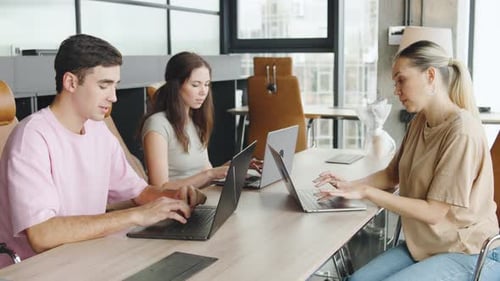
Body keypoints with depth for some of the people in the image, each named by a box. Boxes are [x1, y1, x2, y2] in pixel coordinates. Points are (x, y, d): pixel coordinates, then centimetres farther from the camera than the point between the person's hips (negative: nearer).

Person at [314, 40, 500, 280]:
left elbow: (434, 213, -21)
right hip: (424, 246, 7)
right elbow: (393, 174, 12)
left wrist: (366, 192, -20)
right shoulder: (419, 122, 4)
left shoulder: (463, 133, -22)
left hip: (468, 255, -7)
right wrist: (350, 186, -7)